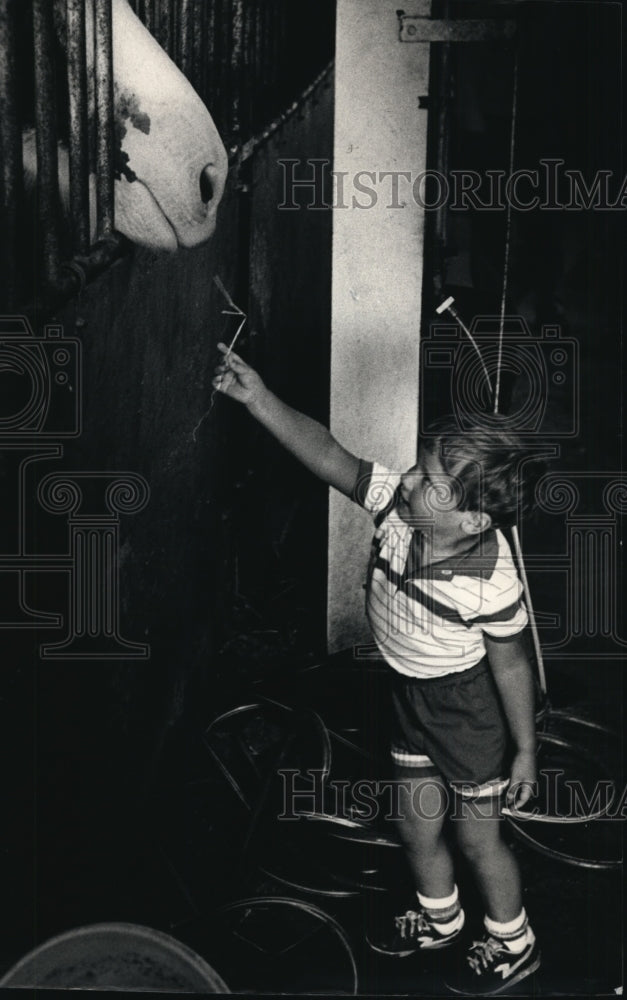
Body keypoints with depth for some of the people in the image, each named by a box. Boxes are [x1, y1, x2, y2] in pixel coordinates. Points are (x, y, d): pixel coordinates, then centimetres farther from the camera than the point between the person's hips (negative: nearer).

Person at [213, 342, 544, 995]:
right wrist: (258, 399, -34)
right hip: (411, 696, 6)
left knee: (476, 839, 14)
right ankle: (438, 917, 53)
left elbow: (511, 665, -20)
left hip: (469, 707, -6)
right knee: (416, 825, 22)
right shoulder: (397, 505, -21)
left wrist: (525, 750, -8)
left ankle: (513, 945, 43)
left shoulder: (489, 583, -33)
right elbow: (328, 456, -24)